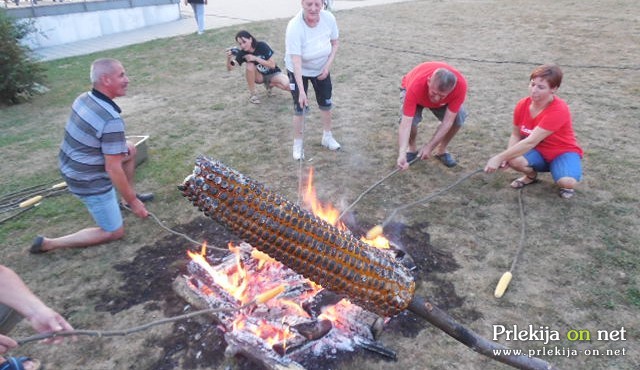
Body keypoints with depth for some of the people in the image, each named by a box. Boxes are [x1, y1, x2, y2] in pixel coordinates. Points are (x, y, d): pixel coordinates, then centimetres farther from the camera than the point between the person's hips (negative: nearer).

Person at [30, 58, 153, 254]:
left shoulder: (84, 98, -4)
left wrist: (120, 149, 20)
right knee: (114, 233, 7)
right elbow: (113, 170, -26)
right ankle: (48, 244, 6)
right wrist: (134, 202, -15)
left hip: (71, 167, 9)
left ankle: (128, 196, 31)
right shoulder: (112, 120, -29)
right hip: (90, 182, -8)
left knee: (130, 148, 20)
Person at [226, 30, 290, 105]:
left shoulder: (262, 46, -23)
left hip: (272, 73, -1)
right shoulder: (242, 53, -17)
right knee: (250, 66, -32)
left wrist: (255, 58, -31)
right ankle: (252, 93, -12)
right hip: (259, 76, 2)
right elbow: (229, 68, -25)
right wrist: (229, 58, -45)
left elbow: (272, 65, -24)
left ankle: (269, 84, 4)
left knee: (287, 85, -30)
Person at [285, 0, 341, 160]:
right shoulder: (294, 26, -33)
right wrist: (301, 91, -43)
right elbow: (296, 61, -38)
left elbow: (335, 44, -3)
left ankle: (327, 137, 33)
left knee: (326, 104, 12)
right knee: (300, 108, -2)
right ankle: (297, 144, 17)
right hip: (298, 71, -4)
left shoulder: (329, 18, -20)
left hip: (321, 69, 4)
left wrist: (328, 66, -15)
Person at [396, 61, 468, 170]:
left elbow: (448, 121, -32)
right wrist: (402, 154, -56)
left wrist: (429, 147, -34)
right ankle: (412, 148, 1)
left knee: (459, 116, -22)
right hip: (415, 93, -2)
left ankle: (442, 149, 3)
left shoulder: (460, 84, -38)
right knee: (411, 119, -31)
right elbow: (406, 122, -46)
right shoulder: (416, 85, -45)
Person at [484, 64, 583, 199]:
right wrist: (506, 157, -22)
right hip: (538, 152, 4)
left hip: (563, 153, -4)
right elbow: (516, 135, -1)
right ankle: (531, 176, 6)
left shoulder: (559, 110, -29)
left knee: (567, 182, -35)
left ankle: (566, 184, 6)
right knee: (513, 160, -30)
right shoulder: (522, 105, -11)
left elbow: (531, 142, -35)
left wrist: (499, 157, -39)